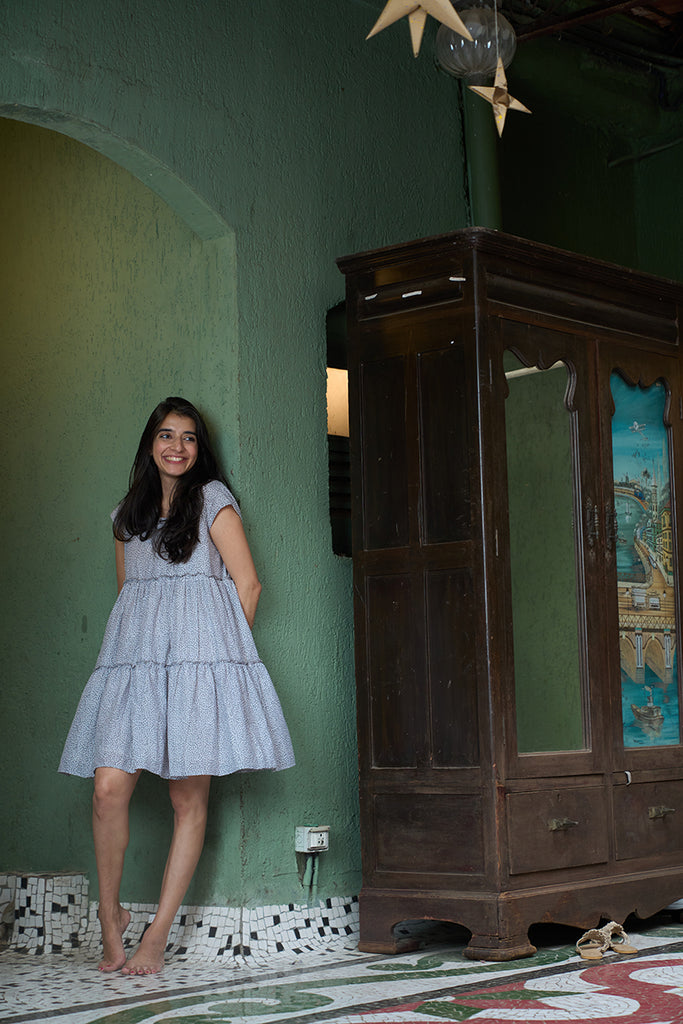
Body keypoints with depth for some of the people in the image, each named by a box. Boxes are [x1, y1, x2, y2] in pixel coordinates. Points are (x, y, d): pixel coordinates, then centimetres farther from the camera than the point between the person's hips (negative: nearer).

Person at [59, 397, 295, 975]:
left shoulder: (213, 498, 7)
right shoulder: (129, 512, 20)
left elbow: (247, 582, 4)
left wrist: (227, 648, 4)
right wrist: (141, 642, 14)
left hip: (200, 652, -3)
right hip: (135, 655, 3)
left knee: (189, 797, -5)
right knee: (109, 787, -12)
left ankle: (158, 934, 0)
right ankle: (110, 916, 4)